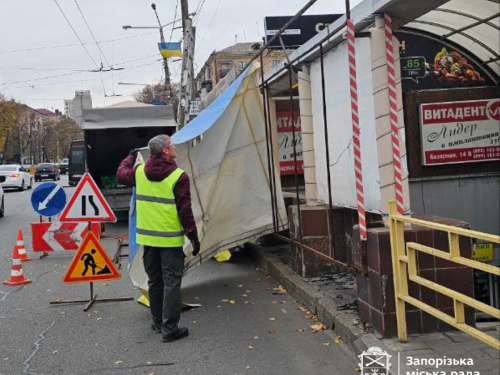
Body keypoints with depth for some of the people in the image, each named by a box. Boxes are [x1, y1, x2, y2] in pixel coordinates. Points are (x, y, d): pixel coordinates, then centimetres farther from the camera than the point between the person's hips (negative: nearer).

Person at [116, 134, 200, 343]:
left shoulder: (140, 172, 1)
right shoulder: (178, 176, -14)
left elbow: (121, 175, 23)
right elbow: (185, 210, -14)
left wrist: (130, 157, 40)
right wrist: (193, 236, -6)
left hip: (147, 238, 6)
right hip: (170, 239, -5)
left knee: (154, 282, 18)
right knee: (171, 283, 0)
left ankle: (158, 323, 29)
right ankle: (169, 329, 1)